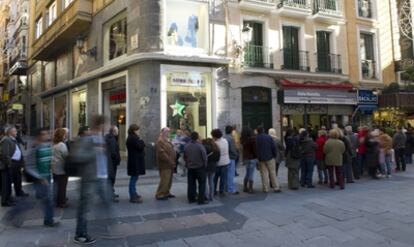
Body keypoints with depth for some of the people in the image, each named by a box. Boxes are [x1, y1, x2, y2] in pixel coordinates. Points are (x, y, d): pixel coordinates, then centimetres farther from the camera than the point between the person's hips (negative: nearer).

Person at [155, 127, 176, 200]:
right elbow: (162, 154, -22)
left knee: (169, 180, 14)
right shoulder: (160, 142, -14)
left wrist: (173, 162, 13)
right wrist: (170, 161, -20)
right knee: (164, 180, -9)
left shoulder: (167, 141, 20)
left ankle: (166, 193, 24)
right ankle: (160, 195, 0)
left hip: (170, 165, 10)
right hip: (165, 165, -10)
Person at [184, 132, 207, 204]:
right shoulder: (200, 146, -17)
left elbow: (185, 157, 8)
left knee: (191, 184, 13)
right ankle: (201, 200, 4)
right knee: (202, 184, 4)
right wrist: (205, 165, 4)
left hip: (190, 168, 5)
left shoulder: (186, 146, -1)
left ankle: (191, 198, 19)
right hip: (200, 167, -5)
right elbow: (204, 157, -13)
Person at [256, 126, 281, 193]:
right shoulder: (269, 137, -2)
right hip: (270, 158, -1)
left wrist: (258, 157, 7)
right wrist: (275, 155, 4)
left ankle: (265, 189, 5)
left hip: (261, 159, 1)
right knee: (272, 173, 5)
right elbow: (274, 147, -6)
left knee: (264, 173, 5)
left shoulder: (256, 138, -1)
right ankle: (276, 188, 6)